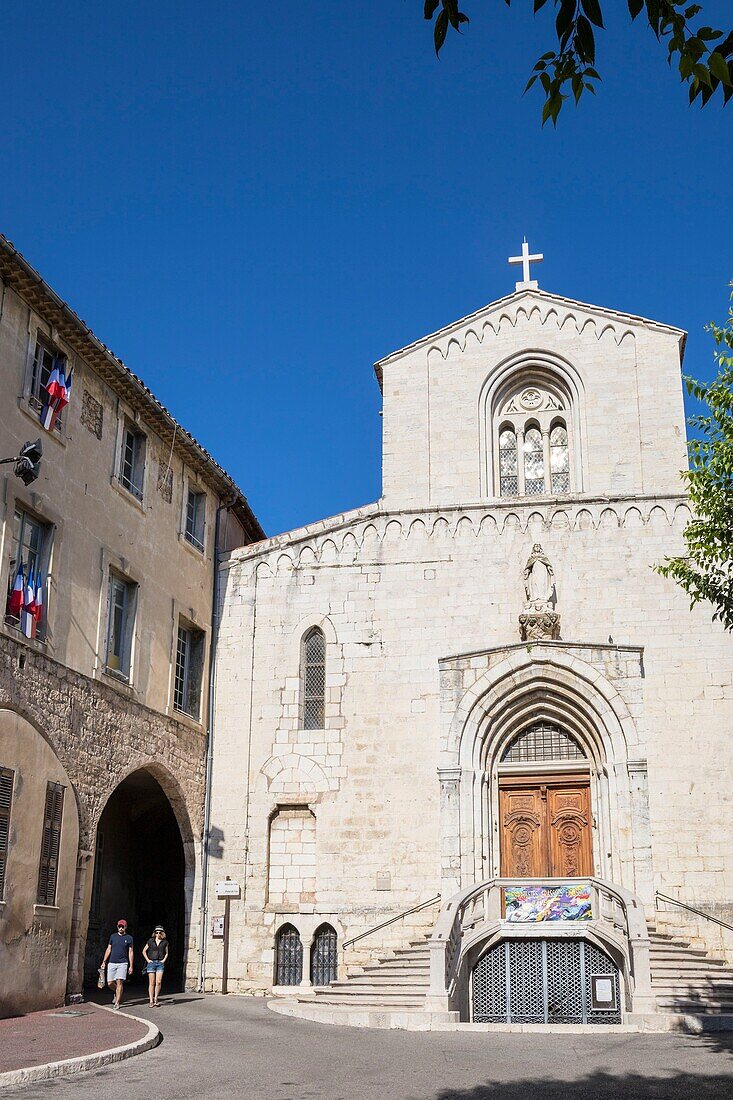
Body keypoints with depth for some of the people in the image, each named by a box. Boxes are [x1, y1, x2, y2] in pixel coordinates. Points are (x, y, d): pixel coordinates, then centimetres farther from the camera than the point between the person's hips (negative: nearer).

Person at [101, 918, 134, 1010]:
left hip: (122, 963, -3)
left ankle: (117, 1003, -5)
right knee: (110, 983, 0)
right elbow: (108, 949, 15)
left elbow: (130, 952, 5)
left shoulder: (129, 938, 5)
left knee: (119, 982, -11)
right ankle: (117, 994, 30)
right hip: (112, 963, 3)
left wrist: (131, 966, 1)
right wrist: (104, 961, 7)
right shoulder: (113, 936, 11)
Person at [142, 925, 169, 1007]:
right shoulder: (151, 941, 4)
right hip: (151, 963, -1)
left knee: (158, 982, -8)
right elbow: (144, 951, 12)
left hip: (160, 963, 1)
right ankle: (151, 1001, 2)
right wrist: (147, 960, 2)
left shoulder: (165, 942, 7)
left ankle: (156, 999, 5)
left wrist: (164, 960, 4)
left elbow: (166, 953, 20)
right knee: (152, 983, -2)